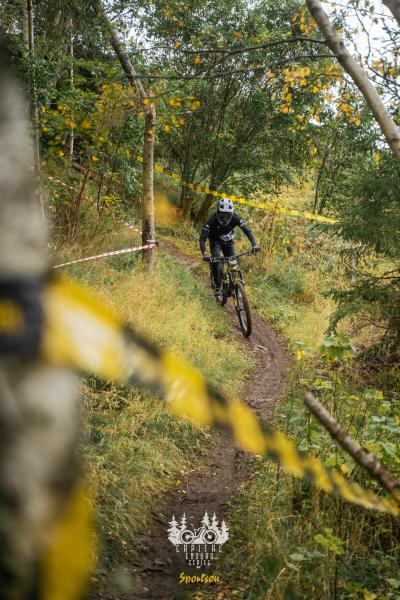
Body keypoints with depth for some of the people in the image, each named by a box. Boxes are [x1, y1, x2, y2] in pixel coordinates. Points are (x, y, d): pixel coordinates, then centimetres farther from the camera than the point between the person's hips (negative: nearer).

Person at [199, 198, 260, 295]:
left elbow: (247, 230, -26)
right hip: (215, 242, -3)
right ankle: (218, 286, -16)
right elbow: (202, 238, -37)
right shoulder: (213, 219, -33)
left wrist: (254, 244, -43)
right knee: (216, 260, -26)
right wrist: (204, 253, -53)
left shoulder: (235, 218, -27)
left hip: (228, 242, 3)